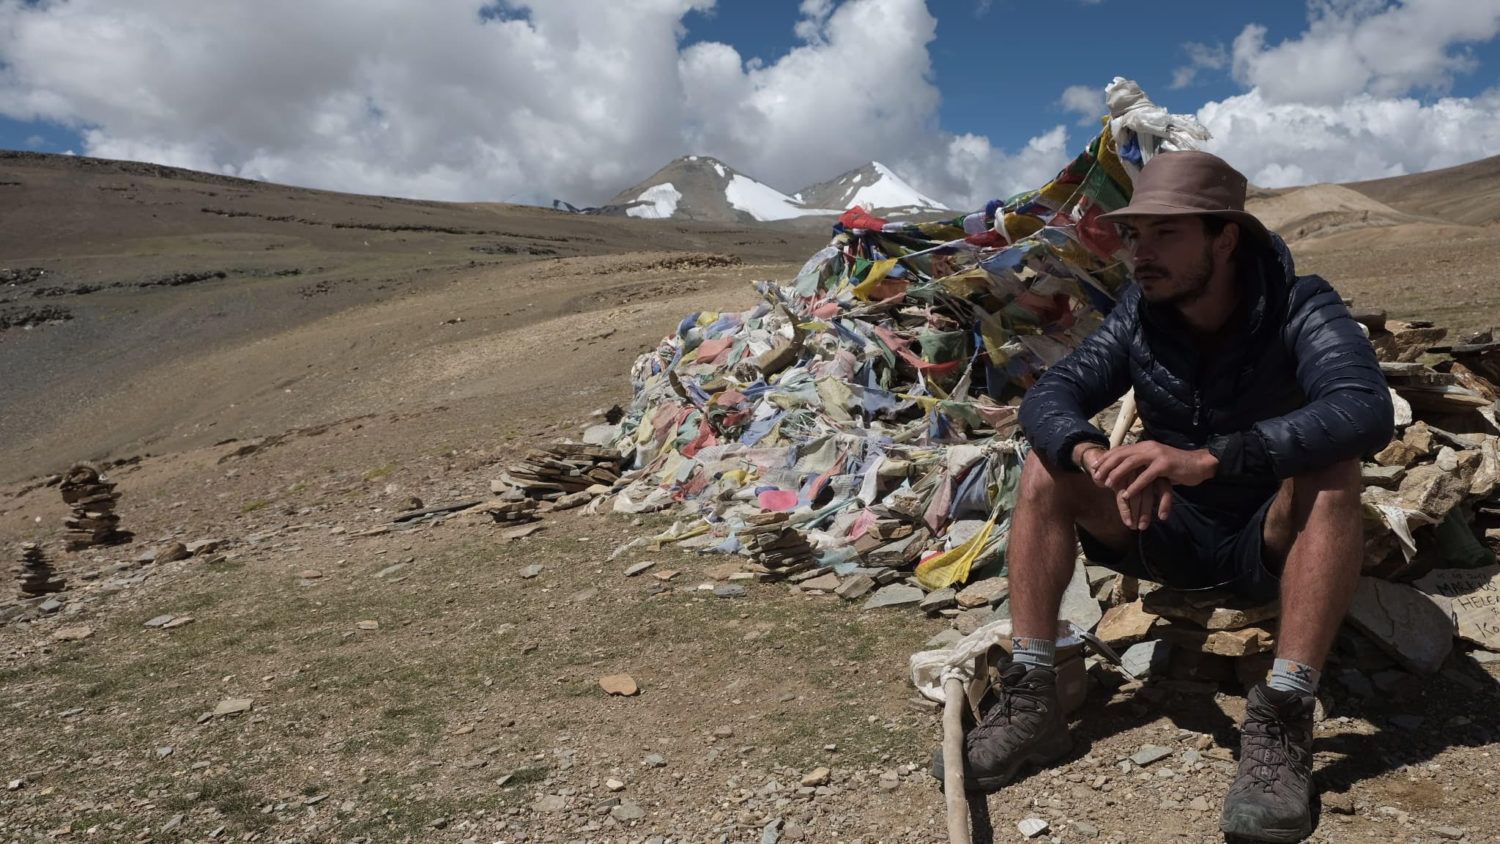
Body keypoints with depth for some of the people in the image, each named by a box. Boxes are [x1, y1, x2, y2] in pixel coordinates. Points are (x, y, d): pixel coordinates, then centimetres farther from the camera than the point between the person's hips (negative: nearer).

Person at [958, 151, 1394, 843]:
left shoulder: (1298, 309, -18)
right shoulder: (1139, 313, -7)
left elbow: (1366, 410, -37)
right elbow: (1046, 399, -17)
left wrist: (1206, 458, -51)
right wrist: (1096, 457, -40)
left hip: (1269, 545, -3)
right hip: (1172, 535, 4)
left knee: (1331, 468, -32)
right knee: (1047, 465, -16)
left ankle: (1282, 721, -33)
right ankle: (1029, 699, -21)